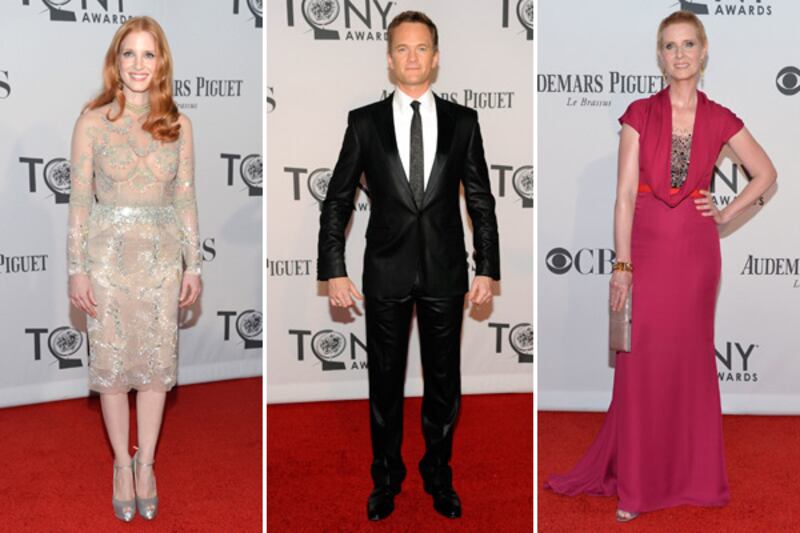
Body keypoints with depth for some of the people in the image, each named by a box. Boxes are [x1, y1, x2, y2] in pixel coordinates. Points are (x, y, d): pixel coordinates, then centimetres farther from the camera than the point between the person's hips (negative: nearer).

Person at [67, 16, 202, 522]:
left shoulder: (177, 124, 1)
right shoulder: (92, 121, -4)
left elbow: (185, 197, 4)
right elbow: (80, 199, -3)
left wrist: (193, 264, 2)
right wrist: (77, 269, -6)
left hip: (162, 255, 2)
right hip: (109, 253, -1)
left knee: (157, 362, 8)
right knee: (112, 363, 7)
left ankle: (146, 463, 24)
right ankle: (122, 464, 25)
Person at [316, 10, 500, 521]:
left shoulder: (462, 121, 2)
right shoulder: (364, 122, -1)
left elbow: (482, 201, 4)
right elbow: (337, 201, 1)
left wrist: (487, 269, 0)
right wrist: (334, 270, -5)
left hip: (445, 271, 1)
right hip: (386, 272, 0)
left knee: (444, 381, 12)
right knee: (385, 381, 11)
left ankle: (439, 475, 30)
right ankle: (386, 477, 29)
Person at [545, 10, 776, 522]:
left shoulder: (720, 119, 4)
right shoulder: (640, 113, -1)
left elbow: (766, 173, 16)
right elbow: (626, 193, -6)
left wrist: (727, 215, 3)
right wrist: (622, 265, -11)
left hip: (696, 250, 2)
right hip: (647, 246, -1)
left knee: (691, 360, 9)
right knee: (643, 364, 1)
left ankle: (691, 472, 25)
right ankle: (635, 481, 12)